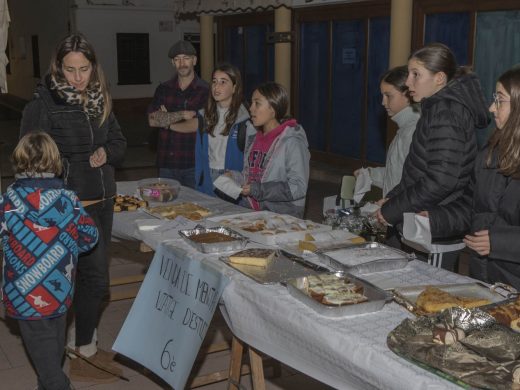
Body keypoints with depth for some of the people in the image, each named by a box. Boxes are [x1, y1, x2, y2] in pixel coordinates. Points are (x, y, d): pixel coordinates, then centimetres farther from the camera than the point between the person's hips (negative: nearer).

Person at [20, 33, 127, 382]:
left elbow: (119, 141, 15)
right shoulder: (43, 104, -12)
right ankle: (84, 356, 13)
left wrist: (106, 152, -8)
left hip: (103, 201, 6)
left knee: (90, 275, 15)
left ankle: (82, 341, 32)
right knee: (97, 277, -3)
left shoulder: (99, 100, 6)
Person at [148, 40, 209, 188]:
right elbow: (152, 120, -3)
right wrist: (182, 114, -12)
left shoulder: (205, 90, -4)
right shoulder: (163, 89, 9)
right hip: (166, 163, 3)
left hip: (193, 164, -3)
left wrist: (167, 121, -2)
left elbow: (197, 125, -13)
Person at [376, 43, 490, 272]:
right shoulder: (438, 108, 14)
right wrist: (392, 198, 8)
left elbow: (441, 180, -24)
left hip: (437, 238, -10)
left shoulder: (446, 113, -17)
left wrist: (392, 210, -16)